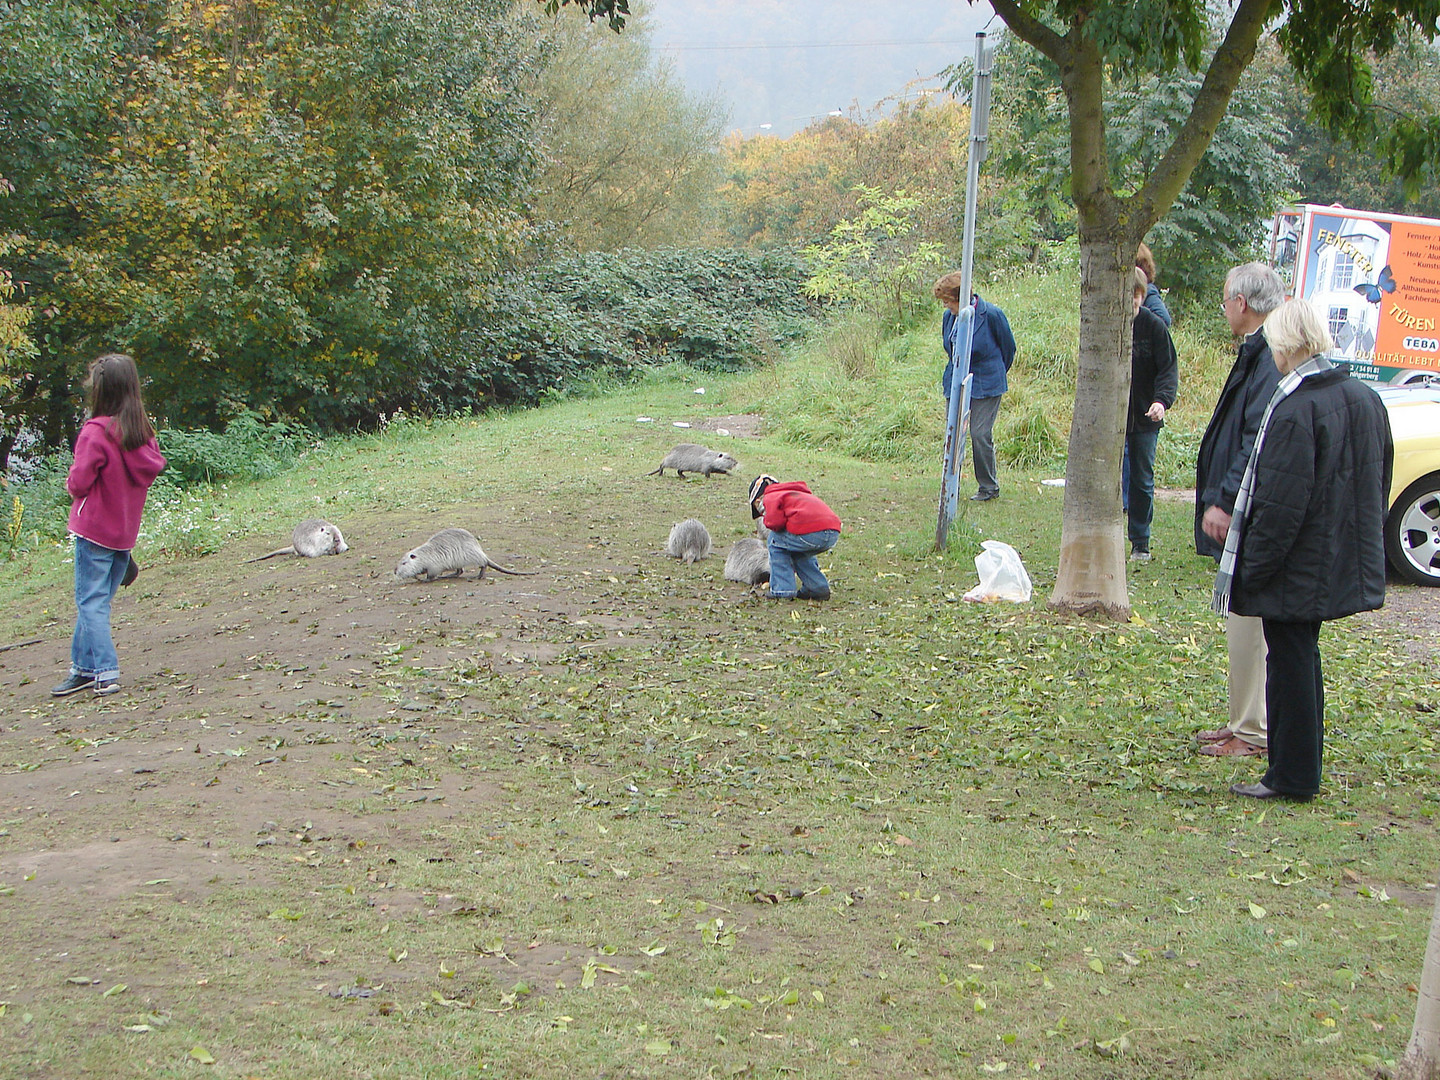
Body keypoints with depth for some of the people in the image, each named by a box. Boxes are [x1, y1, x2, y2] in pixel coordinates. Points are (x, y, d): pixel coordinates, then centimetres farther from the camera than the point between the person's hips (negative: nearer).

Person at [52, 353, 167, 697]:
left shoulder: (96, 432, -18)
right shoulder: (143, 431, 1)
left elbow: (79, 484, -16)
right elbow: (152, 468, 10)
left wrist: (72, 479, 5)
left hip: (94, 530, -6)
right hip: (126, 531, 7)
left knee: (91, 603, -1)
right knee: (98, 600, 15)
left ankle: (106, 672, -6)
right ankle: (83, 668, 20)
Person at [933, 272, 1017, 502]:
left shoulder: (991, 315, -15)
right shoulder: (949, 317, 2)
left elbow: (1008, 347, -1)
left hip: (986, 385, -6)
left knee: (980, 434, -8)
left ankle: (989, 487, 6)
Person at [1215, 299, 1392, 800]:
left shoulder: (1295, 410, -22)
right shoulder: (1365, 399, 4)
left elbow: (1281, 505, -23)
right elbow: (1378, 487, 13)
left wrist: (1252, 569, -15)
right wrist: (1360, 547, 23)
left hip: (1299, 567, -8)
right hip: (1342, 565, 8)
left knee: (1290, 661, 2)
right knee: (1303, 656, 19)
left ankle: (1292, 776, 10)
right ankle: (1302, 768, 29)